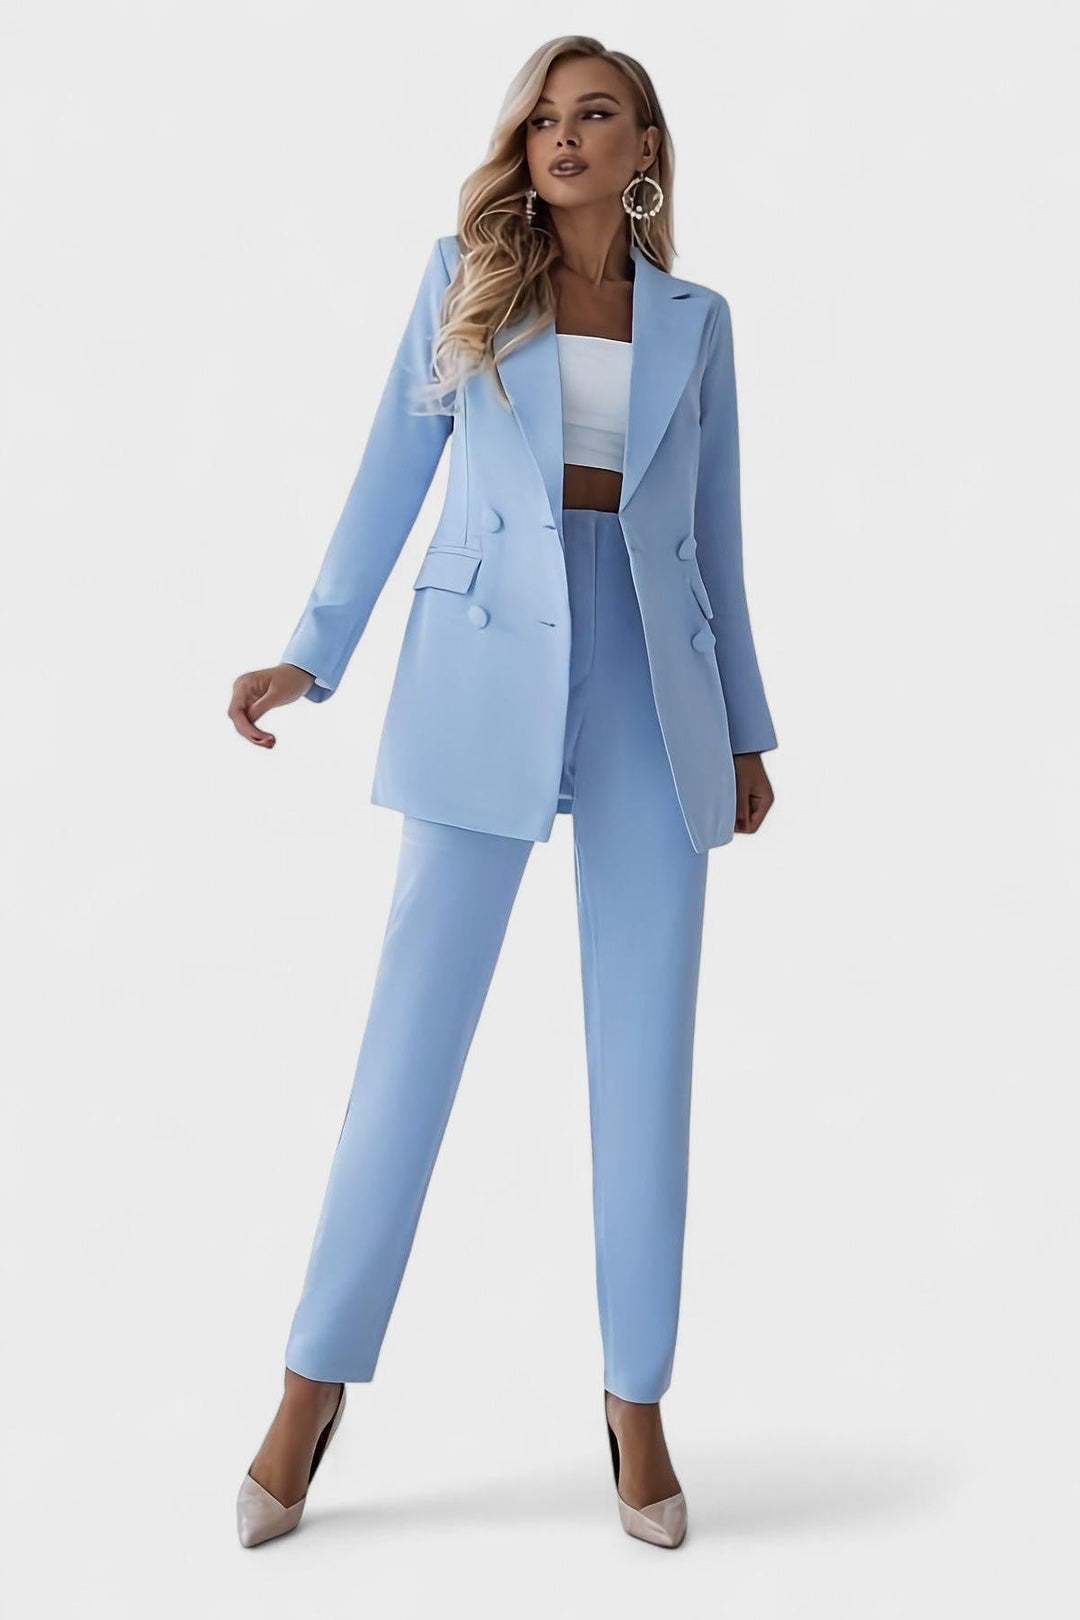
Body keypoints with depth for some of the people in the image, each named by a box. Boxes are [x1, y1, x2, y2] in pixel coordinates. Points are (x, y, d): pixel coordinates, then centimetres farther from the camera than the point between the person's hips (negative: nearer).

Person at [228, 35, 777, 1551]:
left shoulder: (694, 318, 14)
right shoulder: (464, 274, 10)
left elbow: (716, 536, 16)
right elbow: (392, 476, 8)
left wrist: (746, 728, 15)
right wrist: (310, 656, 0)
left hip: (651, 685, 2)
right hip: (488, 674, -2)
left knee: (646, 1051, 3)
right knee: (414, 1027, -3)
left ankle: (637, 1401, 16)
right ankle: (316, 1382, 10)